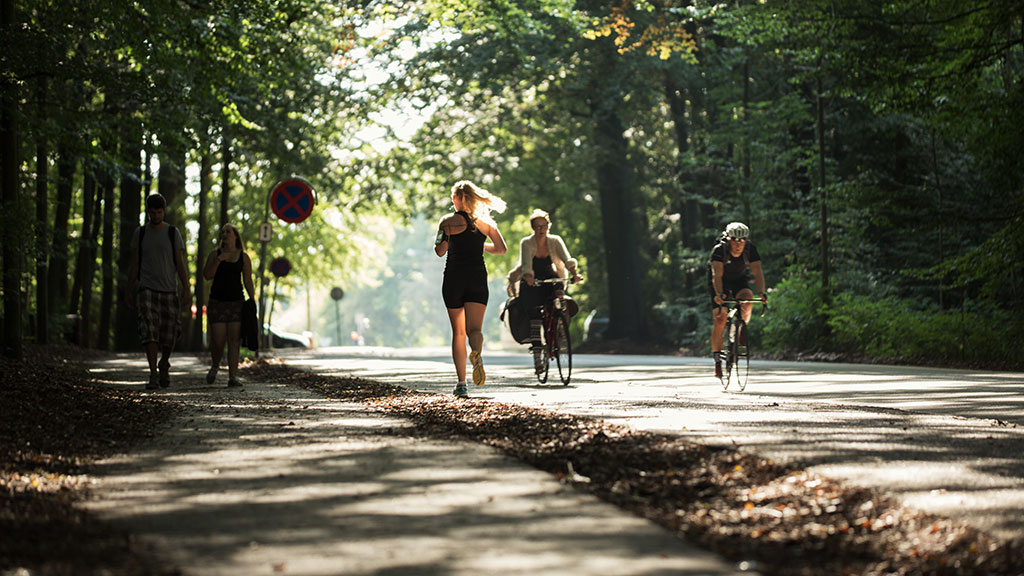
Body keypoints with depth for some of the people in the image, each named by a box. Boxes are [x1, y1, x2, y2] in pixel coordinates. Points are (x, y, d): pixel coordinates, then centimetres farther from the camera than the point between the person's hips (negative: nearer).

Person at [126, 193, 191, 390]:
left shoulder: (173, 233, 4)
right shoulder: (140, 233, 7)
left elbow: (180, 264, 3)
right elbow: (134, 264, 11)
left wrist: (186, 289, -6)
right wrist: (129, 290, 9)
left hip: (169, 290, 0)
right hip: (147, 289, 0)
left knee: (169, 336, 2)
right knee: (149, 331, -16)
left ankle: (164, 365, 30)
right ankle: (153, 375, -18)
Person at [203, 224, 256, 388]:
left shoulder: (243, 257, 6)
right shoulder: (215, 254, 7)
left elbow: (248, 282, 6)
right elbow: (207, 275, -4)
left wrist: (253, 302, -1)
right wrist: (218, 260, -16)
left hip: (236, 302, 0)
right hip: (217, 301, 0)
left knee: (234, 340, -5)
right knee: (218, 340, -6)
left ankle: (233, 377, -5)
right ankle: (215, 366, 23)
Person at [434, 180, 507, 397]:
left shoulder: (449, 221, -3)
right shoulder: (485, 221, 8)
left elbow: (440, 251, -10)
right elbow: (502, 248, 10)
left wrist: (442, 235, 9)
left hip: (454, 278, -2)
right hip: (478, 277, 2)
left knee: (458, 332, 8)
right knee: (474, 329, -3)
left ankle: (461, 382, 7)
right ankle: (476, 354, -40)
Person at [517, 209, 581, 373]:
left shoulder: (555, 241, -10)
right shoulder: (526, 243, -16)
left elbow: (567, 259, -24)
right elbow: (526, 264, -32)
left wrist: (574, 273, -44)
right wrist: (529, 278, -53)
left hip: (550, 280, 2)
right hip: (532, 283, -2)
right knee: (534, 316, -16)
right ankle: (536, 355, -15)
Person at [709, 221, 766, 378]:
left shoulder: (751, 249, -21)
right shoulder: (719, 250, -27)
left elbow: (757, 271, -29)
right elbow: (717, 274, -37)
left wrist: (761, 293, -43)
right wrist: (719, 294, -53)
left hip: (740, 282, 2)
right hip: (721, 285, -2)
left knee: (747, 298, -32)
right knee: (720, 319, -14)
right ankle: (717, 360, -5)